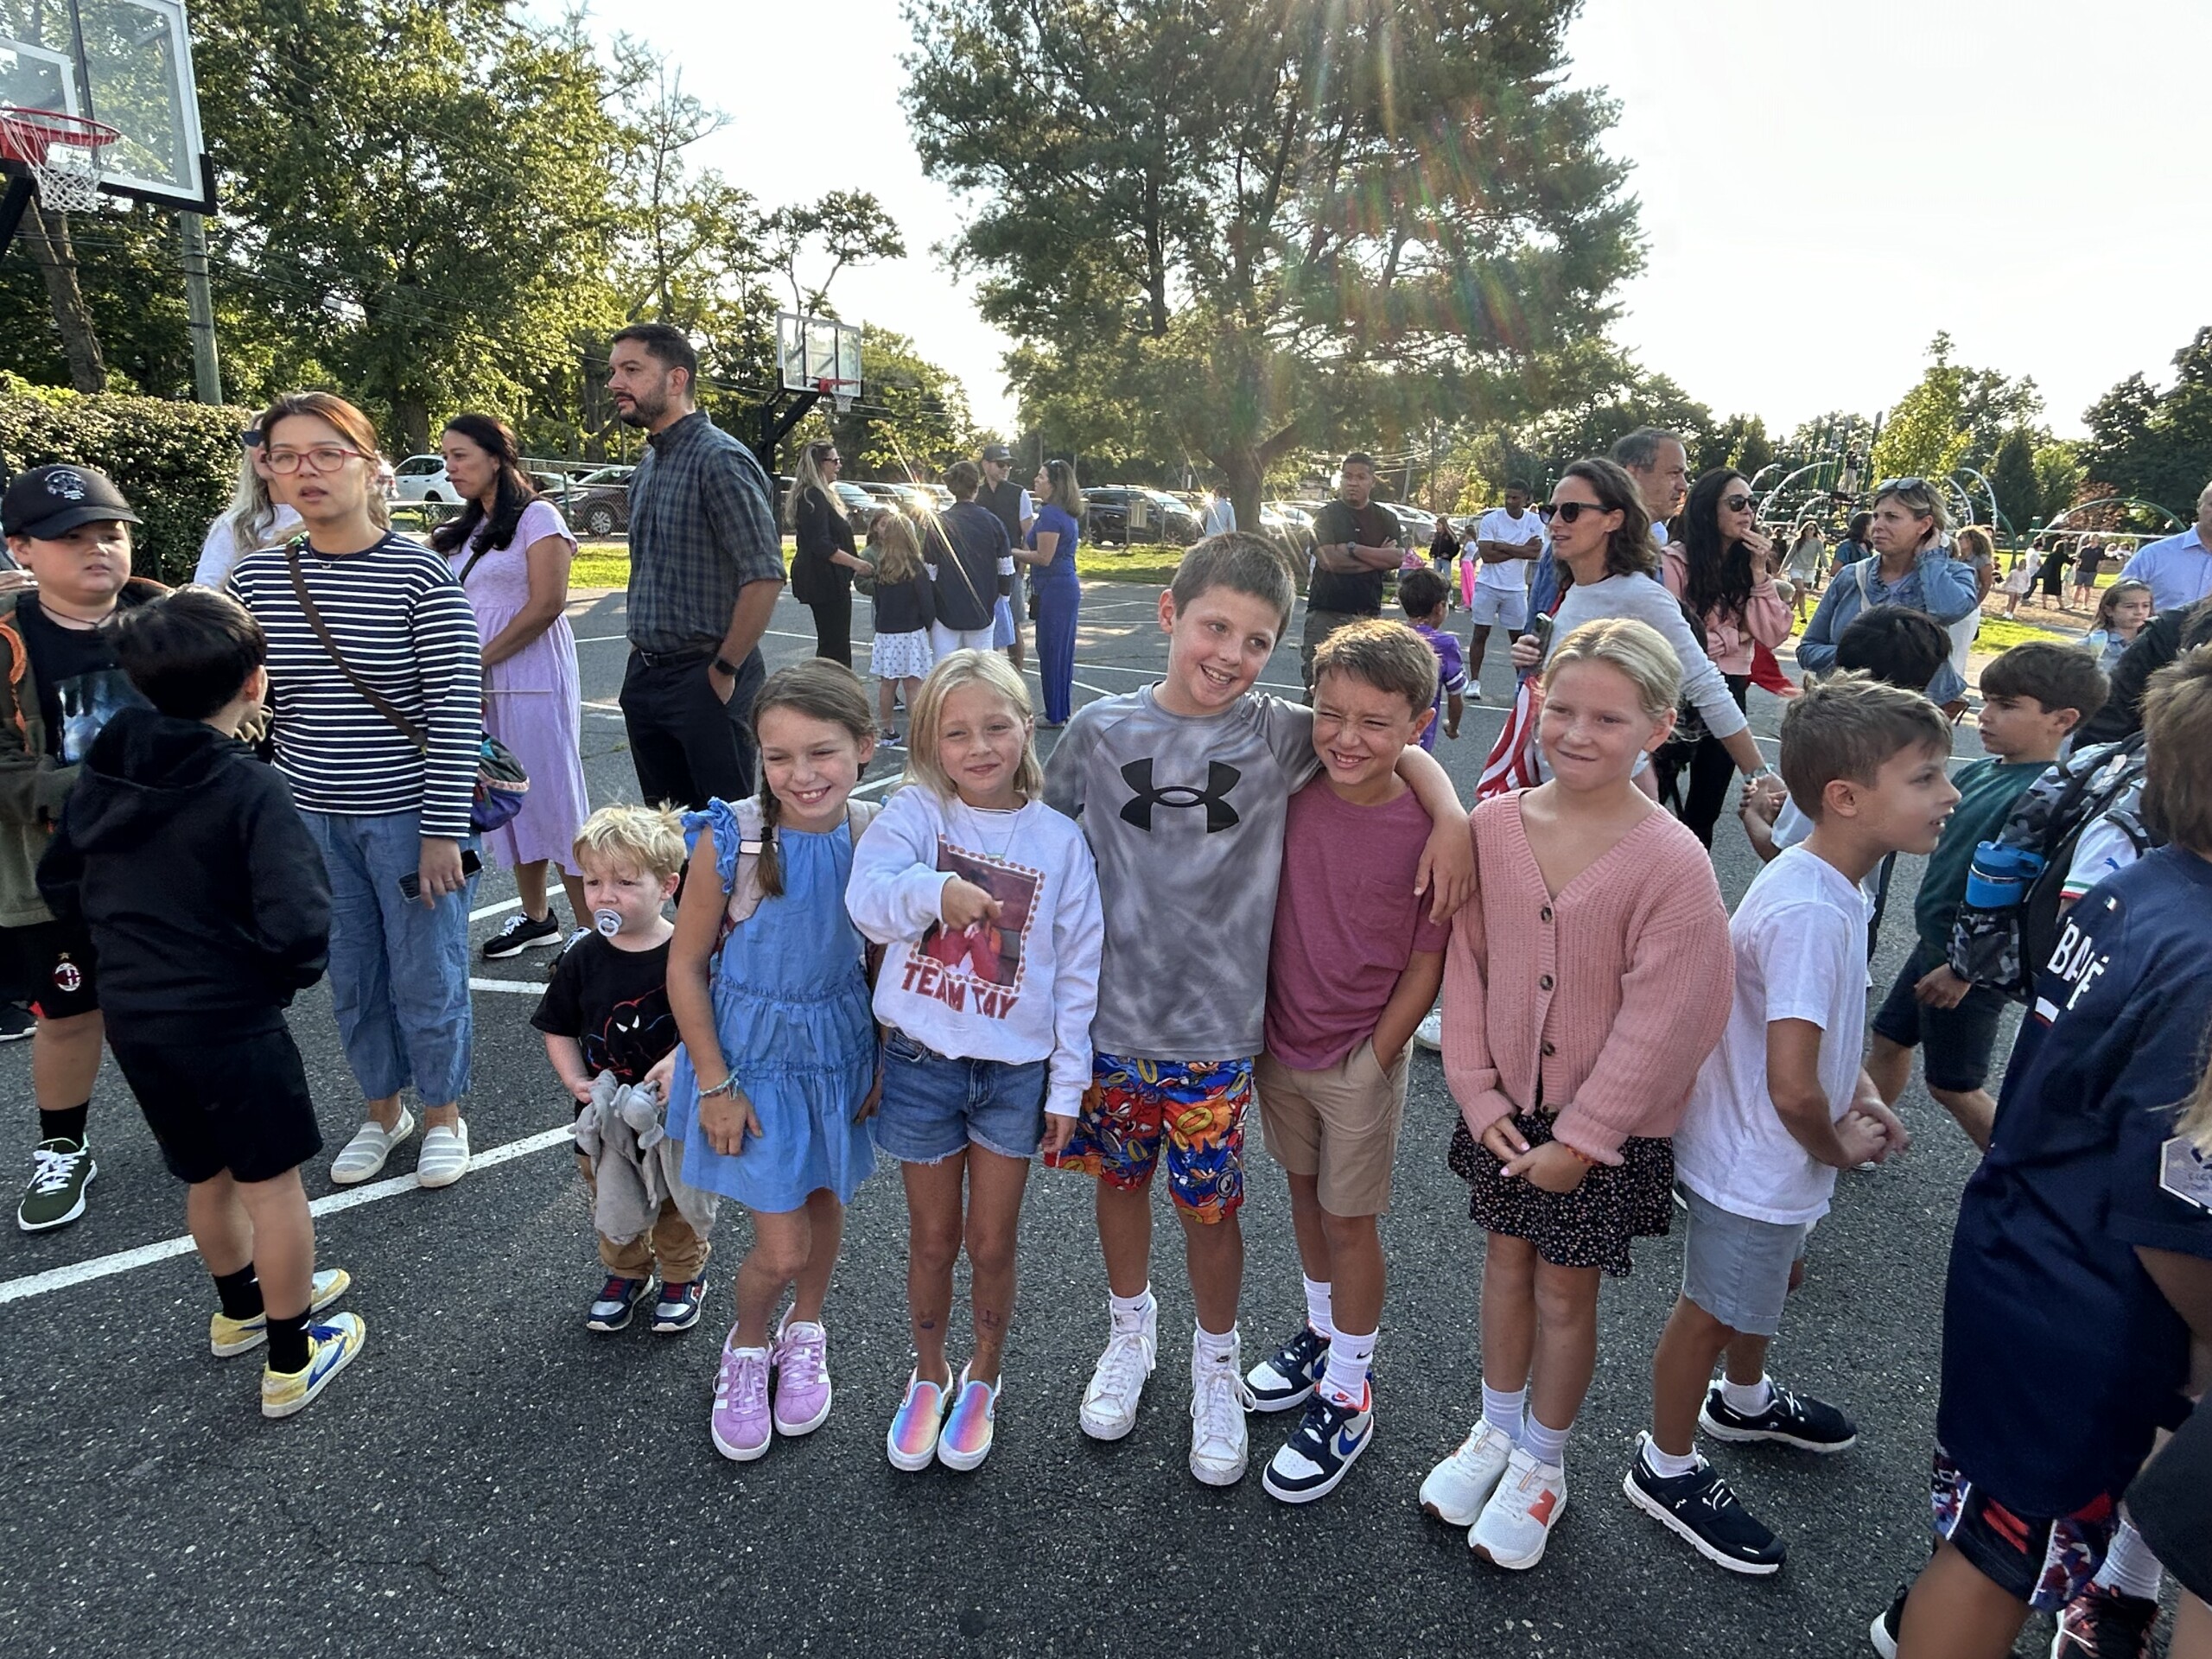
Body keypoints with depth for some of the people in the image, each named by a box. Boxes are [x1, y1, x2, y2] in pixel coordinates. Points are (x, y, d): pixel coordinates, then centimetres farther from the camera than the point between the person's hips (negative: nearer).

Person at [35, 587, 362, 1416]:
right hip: (227, 1021, -7)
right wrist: (290, 975, -10)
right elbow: (297, 925, -30)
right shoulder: (251, 789, -21)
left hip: (132, 1017, 7)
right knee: (272, 1183, 9)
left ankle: (242, 1307, 46)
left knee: (206, 1176, 25)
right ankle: (291, 1361, 22)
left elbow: (59, 884, 13)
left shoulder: (102, 771, 1)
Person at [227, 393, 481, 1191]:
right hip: (311, 818, 4)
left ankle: (443, 1115, 30)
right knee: (351, 979, 16)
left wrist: (443, 831, -15)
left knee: (426, 978, 7)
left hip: (407, 816, -4)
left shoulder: (421, 575, -12)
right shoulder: (255, 578, 1)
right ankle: (381, 1110, 37)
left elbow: (455, 712, -13)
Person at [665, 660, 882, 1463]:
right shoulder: (730, 841, -22)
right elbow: (685, 968, -11)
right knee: (782, 1250, 0)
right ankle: (746, 1346, 35)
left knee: (824, 1199, 21)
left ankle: (804, 1333, 50)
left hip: (839, 1049, 3)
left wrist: (886, 1061, 3)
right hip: (753, 1056, -3)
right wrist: (715, 1083, -10)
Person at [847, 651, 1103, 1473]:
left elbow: (1078, 971, -2)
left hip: (1017, 1068, 0)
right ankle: (928, 1378, 40)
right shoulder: (916, 812, -6)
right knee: (933, 1239, 16)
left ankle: (981, 1382, 38)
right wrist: (935, 891, -43)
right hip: (921, 1060, 0)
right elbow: (867, 897, -22)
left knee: (992, 1244, 12)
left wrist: (1068, 1088, -2)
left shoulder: (1059, 841, -5)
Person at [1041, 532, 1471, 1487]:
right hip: (1106, 1015, 2)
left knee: (1209, 1208, 11)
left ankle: (1215, 1361, 39)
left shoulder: (1281, 737, -6)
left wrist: (1452, 818, -11)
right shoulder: (1101, 731, -5)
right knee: (1119, 1180, 19)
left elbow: (1393, 747, 5)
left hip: (1214, 1031, -1)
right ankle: (1131, 1332, 46)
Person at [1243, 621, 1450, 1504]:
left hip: (1360, 1057, -4)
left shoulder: (1428, 830, -19)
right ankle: (1322, 1333, 47)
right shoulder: (1292, 797, -9)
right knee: (1306, 1192, 22)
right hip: (1280, 1041, 5)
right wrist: (1253, 1025, 4)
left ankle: (1347, 1397, 30)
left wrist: (1374, 1056, -10)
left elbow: (1428, 961, -12)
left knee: (1349, 1221, 9)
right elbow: (1262, 911, 3)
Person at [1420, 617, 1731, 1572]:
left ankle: (1541, 1467, 38)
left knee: (1565, 1287, 13)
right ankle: (1496, 1429, 44)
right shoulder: (1494, 825, -9)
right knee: (1507, 1259, 20)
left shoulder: (1671, 863, -21)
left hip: (1607, 1123, -3)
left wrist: (1580, 1139, -14)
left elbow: (1656, 1024, -18)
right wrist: (1476, 1091, -6)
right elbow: (1464, 966, -3)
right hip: (1503, 1103, 4)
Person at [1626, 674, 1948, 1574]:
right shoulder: (1811, 912, -34)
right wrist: (1839, 1149, -14)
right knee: (1713, 1312, 11)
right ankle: (1667, 1469, 34)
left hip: (1774, 1158, 10)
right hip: (1757, 1163, -10)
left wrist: (1858, 1089, 3)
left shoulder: (1826, 879, -3)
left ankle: (1745, 1398, 59)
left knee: (1771, 1278, 31)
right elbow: (1792, 1088, -34)